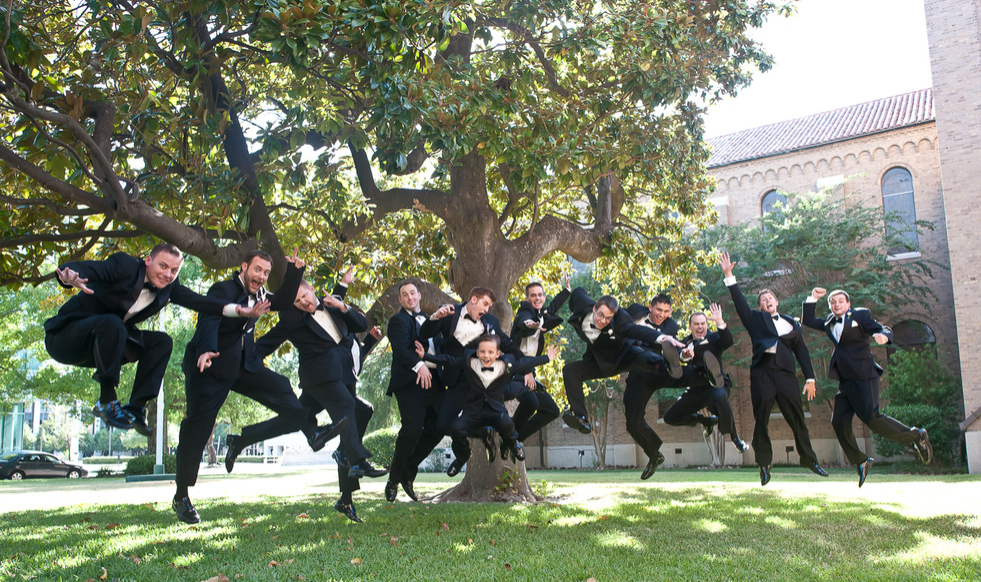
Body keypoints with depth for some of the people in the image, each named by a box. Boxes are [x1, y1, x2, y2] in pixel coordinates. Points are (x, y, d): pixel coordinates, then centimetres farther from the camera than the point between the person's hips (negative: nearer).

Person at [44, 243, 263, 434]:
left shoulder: (169, 287, 0)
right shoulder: (124, 266, -19)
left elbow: (198, 301, -9)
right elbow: (83, 268, -32)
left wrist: (238, 311, -22)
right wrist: (71, 278, -56)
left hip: (105, 338, 7)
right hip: (65, 336, -7)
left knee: (162, 342, -4)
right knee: (111, 323, -36)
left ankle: (136, 408, -9)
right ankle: (107, 402, -24)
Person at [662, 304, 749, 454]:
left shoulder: (713, 338, 3)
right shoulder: (686, 342, 13)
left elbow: (728, 342, -20)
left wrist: (719, 322, -34)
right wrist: (684, 355, -28)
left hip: (715, 386, -5)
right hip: (695, 390, 5)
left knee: (718, 397, -41)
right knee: (670, 418, 1)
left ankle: (734, 436, -18)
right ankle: (705, 421, 24)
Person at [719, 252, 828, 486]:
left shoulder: (791, 323, 19)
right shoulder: (755, 319, 13)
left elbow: (802, 351, 16)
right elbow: (739, 301, 2)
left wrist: (810, 378, 9)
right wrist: (728, 275, -7)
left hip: (786, 373, 2)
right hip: (762, 373, -2)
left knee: (797, 418, 5)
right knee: (761, 420, -1)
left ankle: (809, 459, 19)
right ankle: (764, 465, 8)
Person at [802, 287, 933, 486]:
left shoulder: (861, 315, 1)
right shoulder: (830, 322, 17)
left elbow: (882, 329, -8)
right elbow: (807, 321, 20)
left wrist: (884, 336, -32)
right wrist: (813, 299, 11)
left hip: (863, 377, -6)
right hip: (845, 381, 6)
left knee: (871, 418, -17)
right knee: (839, 421, -1)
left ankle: (916, 436, 2)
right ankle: (861, 462, 14)